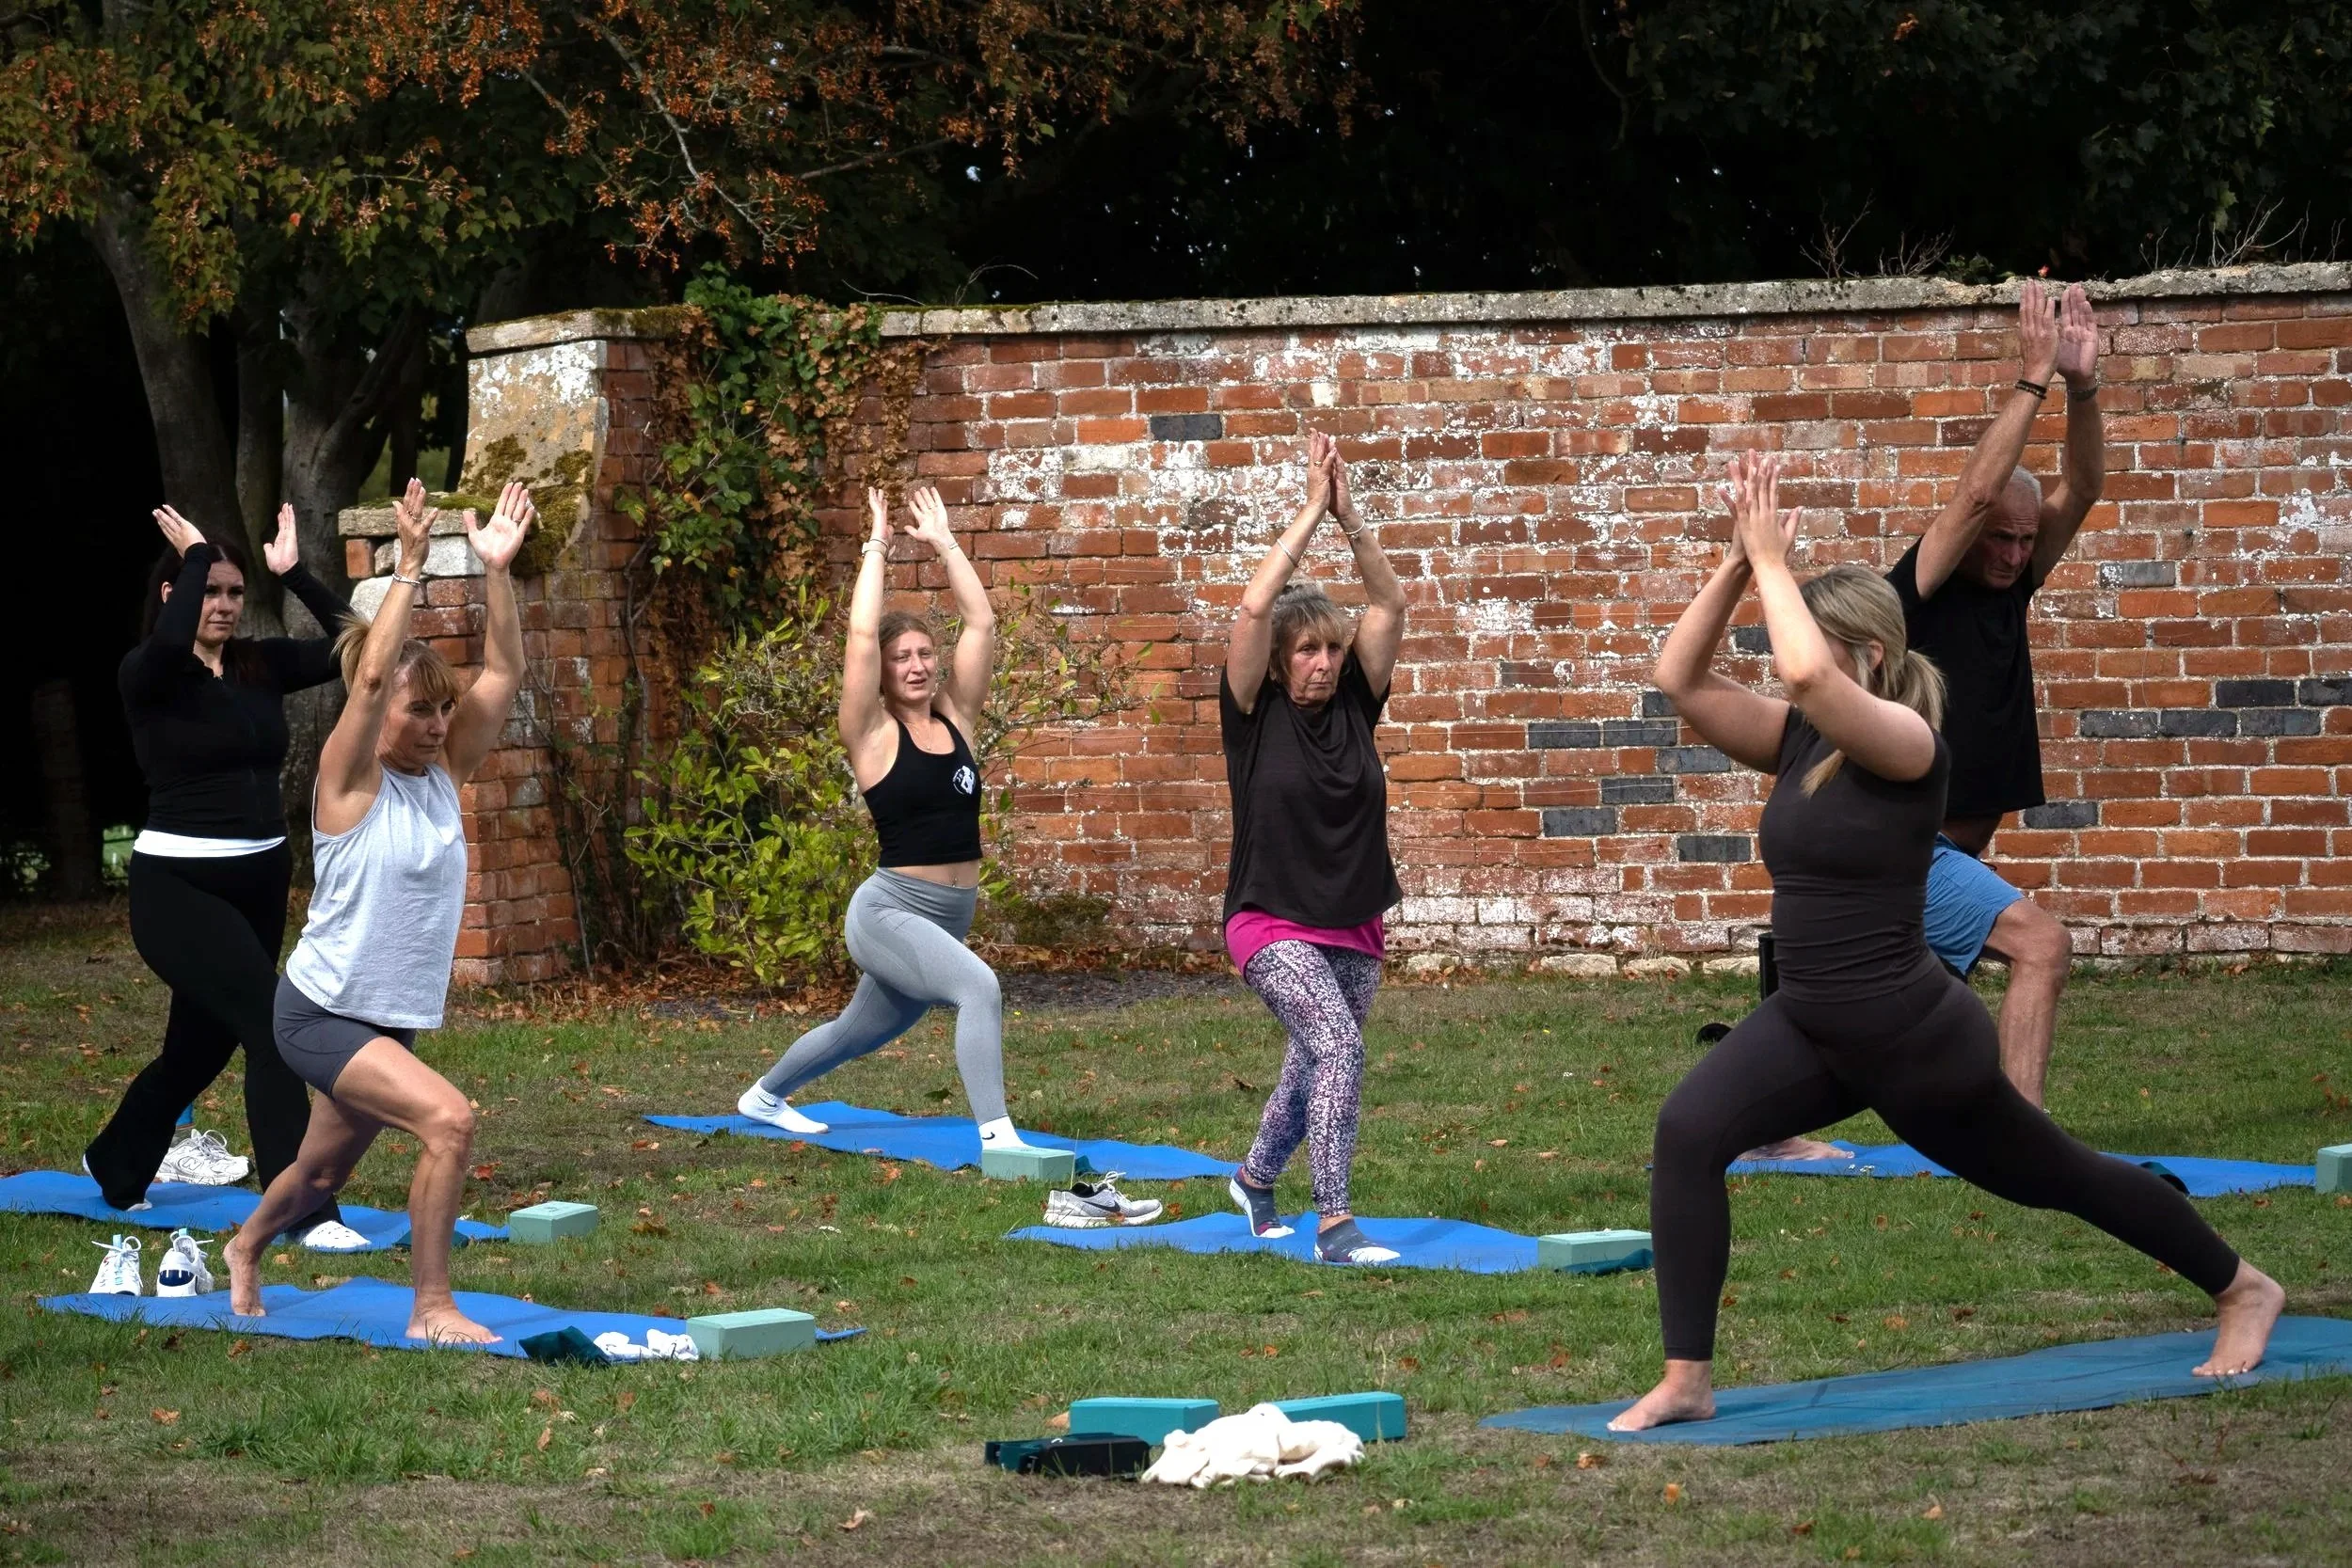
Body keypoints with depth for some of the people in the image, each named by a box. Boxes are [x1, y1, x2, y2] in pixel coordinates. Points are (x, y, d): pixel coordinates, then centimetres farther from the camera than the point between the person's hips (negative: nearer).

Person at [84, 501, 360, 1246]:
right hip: (177, 885, -7)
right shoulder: (149, 673, -10)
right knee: (273, 1023, -20)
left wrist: (294, 573, -9)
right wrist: (194, 557, -20)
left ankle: (115, 1164, 45)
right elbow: (171, 642, -34)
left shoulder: (261, 665, 6)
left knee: (202, 1041, 19)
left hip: (261, 879, 7)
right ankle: (307, 1211, -20)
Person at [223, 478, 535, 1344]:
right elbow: (372, 677, -30)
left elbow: (502, 673, -4)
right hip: (321, 1012, -8)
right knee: (448, 1119, -26)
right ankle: (431, 1308, -16)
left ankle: (245, 1248, 54)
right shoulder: (350, 781, -14)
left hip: (393, 1015, 8)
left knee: (327, 1168, 24)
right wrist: (410, 567, -32)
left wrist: (497, 570, -13)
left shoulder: (445, 775, 2)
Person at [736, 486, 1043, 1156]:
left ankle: (763, 1097, 47)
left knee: (863, 1032, 24)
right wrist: (876, 549, -10)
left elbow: (981, 622, 2)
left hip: (950, 917, 7)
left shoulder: (956, 719, 5)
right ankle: (997, 1136, -32)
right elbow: (862, 633, -18)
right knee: (979, 988, -31)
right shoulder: (873, 735, -8)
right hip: (890, 912, -7)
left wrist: (944, 544, 3)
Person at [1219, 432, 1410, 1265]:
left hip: (1352, 929, 5)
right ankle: (1333, 1226, -26)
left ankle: (1255, 1180, 44)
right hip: (1272, 923, -5)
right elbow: (1255, 607, -21)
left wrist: (1349, 515, -13)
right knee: (1340, 1046, -25)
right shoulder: (1254, 713, -8)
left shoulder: (1355, 704, 3)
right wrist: (1311, 511, -18)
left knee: (1312, 1072, 17)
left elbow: (1389, 603, -5)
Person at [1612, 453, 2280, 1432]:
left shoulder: (1907, 743, -20)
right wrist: (1736, 563, -11)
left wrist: (1773, 561, -25)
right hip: (1811, 1026, 6)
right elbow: (1681, 681, -4)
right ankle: (1686, 1382, -16)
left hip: (1915, 1035, -6)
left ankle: (2243, 1290, 40)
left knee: (2055, 1177, 16)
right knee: (1688, 1133, -20)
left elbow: (1806, 672, -38)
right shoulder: (1798, 740, 4)